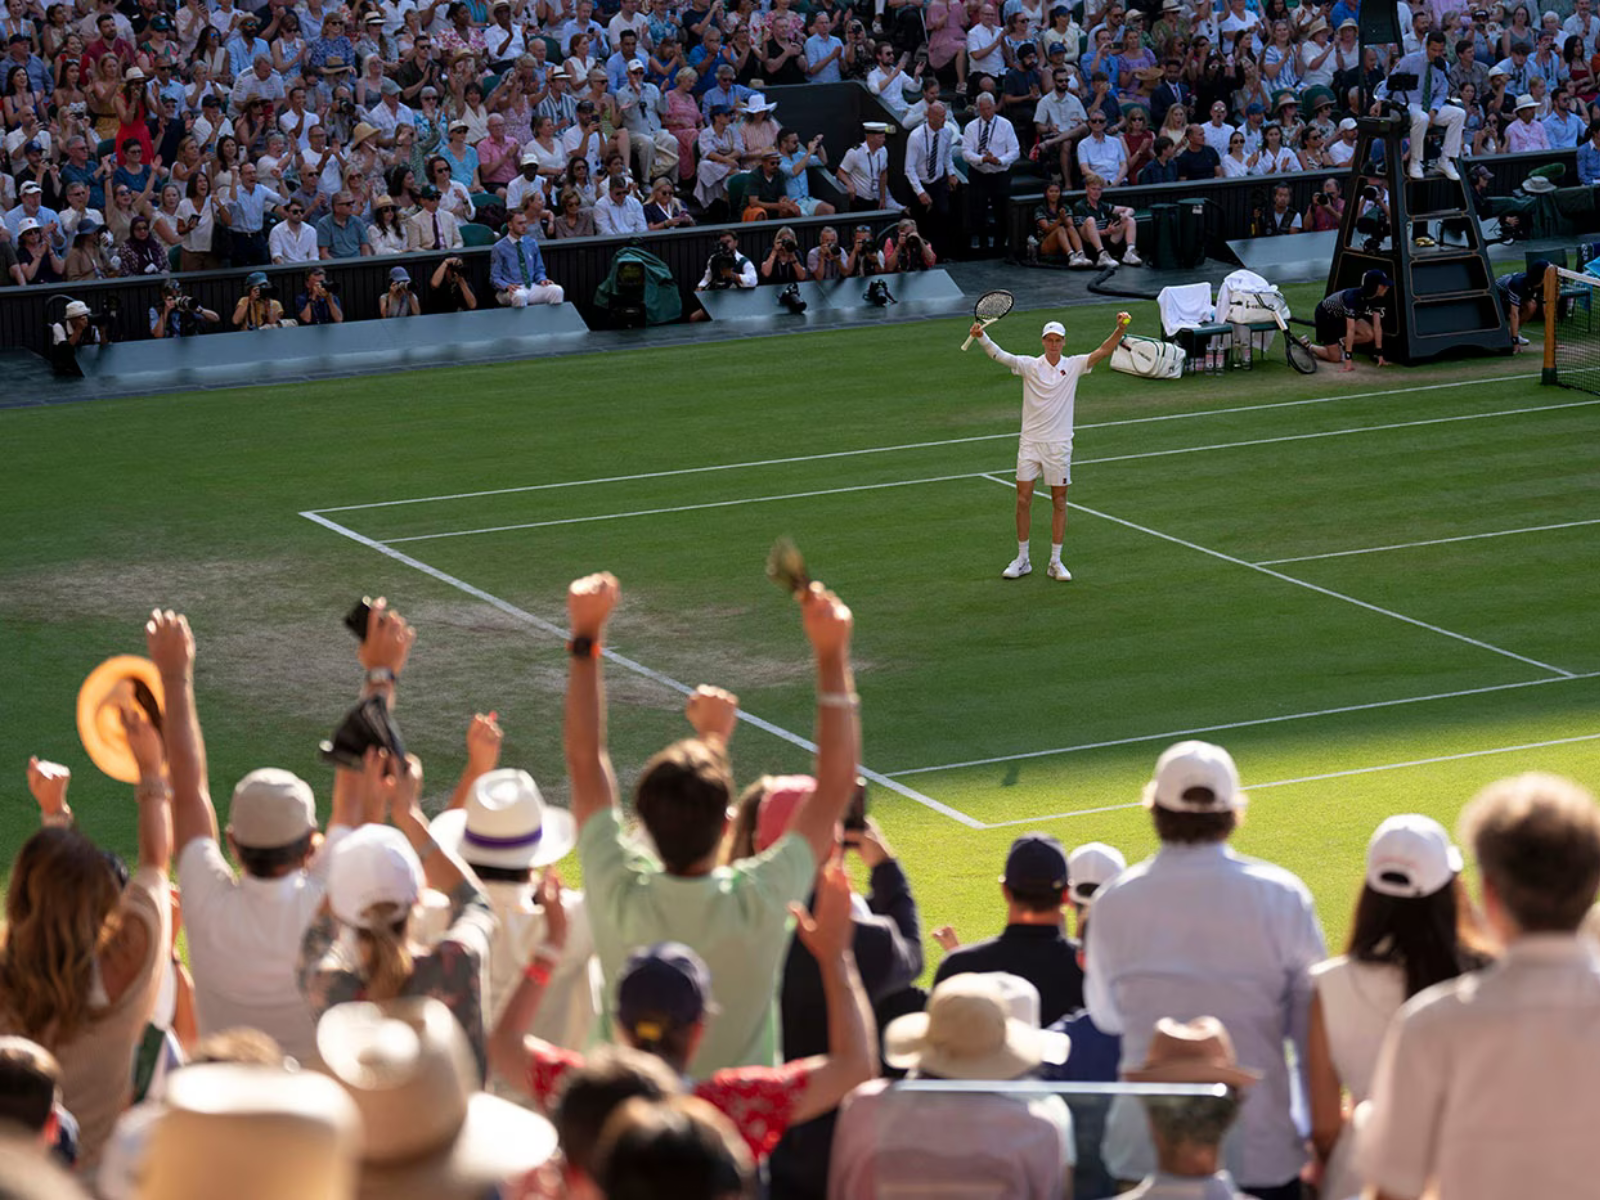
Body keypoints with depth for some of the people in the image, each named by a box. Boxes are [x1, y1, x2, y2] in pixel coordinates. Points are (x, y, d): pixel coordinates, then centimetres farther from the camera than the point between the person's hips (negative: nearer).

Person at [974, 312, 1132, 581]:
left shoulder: (1073, 366, 0)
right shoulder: (1029, 365, -2)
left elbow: (1102, 352, -11)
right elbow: (1000, 356, -13)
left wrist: (1120, 329, -28)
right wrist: (982, 337, -30)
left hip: (1059, 445, 0)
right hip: (1031, 442, 0)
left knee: (1059, 502, 4)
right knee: (1023, 499, -1)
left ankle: (1056, 562, 12)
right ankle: (1022, 560, 10)